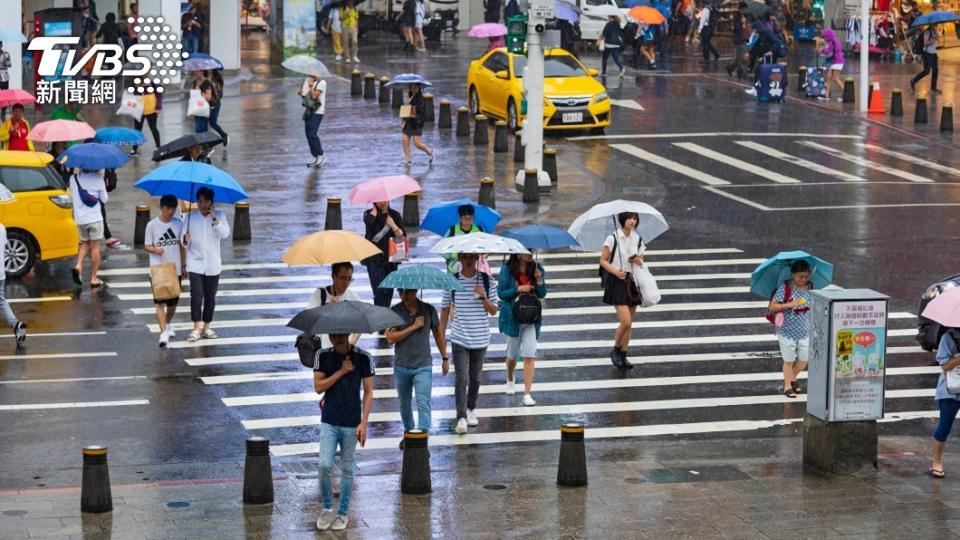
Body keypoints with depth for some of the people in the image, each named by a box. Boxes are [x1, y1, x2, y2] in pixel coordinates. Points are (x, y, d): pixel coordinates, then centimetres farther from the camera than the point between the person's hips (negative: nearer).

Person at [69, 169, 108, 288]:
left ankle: (78, 265, -4)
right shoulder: (98, 178, -9)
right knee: (95, 247, 5)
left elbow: (71, 196, 11)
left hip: (80, 219, 3)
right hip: (95, 218, -3)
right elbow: (104, 199, 1)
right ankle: (93, 279, 6)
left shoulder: (73, 178, -1)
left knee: (85, 243, 22)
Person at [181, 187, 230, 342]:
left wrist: (215, 219, -22)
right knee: (196, 295, -14)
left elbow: (225, 234, -14)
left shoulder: (219, 216, 0)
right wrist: (185, 240, -22)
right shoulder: (191, 217, 1)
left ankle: (206, 328, 19)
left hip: (212, 264, 1)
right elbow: (183, 240, 1)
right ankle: (196, 329, -10)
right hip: (195, 263, -1)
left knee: (210, 298, 7)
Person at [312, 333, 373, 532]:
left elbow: (368, 392, -3)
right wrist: (341, 371, -14)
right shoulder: (323, 356, 0)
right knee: (325, 465, -8)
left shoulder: (362, 358, -5)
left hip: (351, 423, -1)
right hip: (329, 421, 1)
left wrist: (363, 423, -9)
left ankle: (343, 513, 18)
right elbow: (318, 387, -4)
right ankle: (327, 508, 10)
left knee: (347, 468, 7)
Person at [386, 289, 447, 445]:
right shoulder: (394, 311, -6)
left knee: (423, 403, -12)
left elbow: (438, 334, 9)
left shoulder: (428, 310, -3)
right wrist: (413, 327, -19)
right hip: (401, 366, 2)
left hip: (423, 366, -1)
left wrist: (445, 358, 13)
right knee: (404, 403, 17)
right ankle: (409, 432, 38)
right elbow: (390, 338, -14)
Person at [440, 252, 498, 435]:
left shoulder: (487, 281, -1)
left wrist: (483, 297, -18)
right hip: (459, 339, -2)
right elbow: (445, 310, 5)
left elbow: (494, 311, 2)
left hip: (480, 339, 2)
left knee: (475, 377, 14)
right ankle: (461, 418, -14)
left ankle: (471, 409, 34)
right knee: (461, 378, -11)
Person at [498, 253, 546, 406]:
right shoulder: (507, 270, -8)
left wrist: (539, 280, -16)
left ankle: (527, 394, -10)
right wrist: (518, 289, -20)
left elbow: (542, 294, 2)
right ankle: (510, 380, 47)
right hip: (512, 317, -1)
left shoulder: (536, 269, -1)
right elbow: (501, 292, -7)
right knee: (512, 354, 16)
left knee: (529, 356, -10)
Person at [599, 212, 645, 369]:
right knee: (625, 321, -15)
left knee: (629, 323, 7)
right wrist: (615, 271, -21)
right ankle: (615, 351, 6)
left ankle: (623, 356, 17)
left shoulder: (638, 239, 7)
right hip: (617, 281, -5)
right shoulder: (612, 239, -9)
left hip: (632, 281, 5)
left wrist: (639, 261, -7)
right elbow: (603, 261, -5)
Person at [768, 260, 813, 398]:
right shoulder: (784, 288, -16)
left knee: (804, 360, 12)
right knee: (789, 361, 8)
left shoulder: (810, 287, -2)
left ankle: (793, 378, 40)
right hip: (788, 332, -4)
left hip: (805, 332, 4)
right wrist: (788, 305, -31)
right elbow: (772, 307, -17)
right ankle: (787, 386, 27)